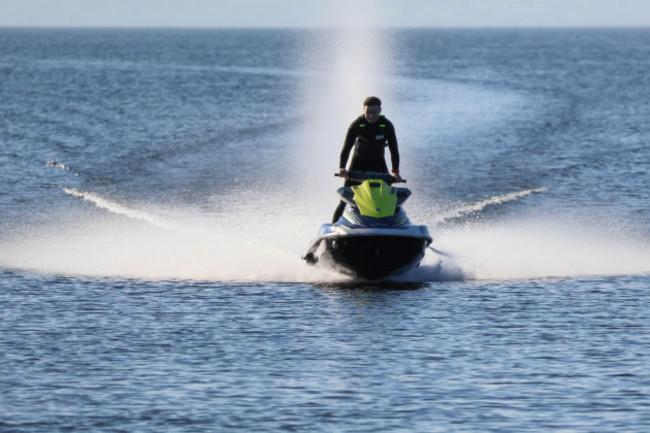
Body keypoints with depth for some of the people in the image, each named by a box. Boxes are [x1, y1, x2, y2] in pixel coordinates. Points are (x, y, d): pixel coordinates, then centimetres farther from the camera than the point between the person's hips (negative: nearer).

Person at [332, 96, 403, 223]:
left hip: (378, 164, 1)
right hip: (358, 163, -1)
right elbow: (346, 147, -21)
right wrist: (342, 168, -36)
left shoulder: (387, 125, -13)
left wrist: (395, 171, -24)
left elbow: (394, 149, -13)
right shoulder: (357, 125, -17)